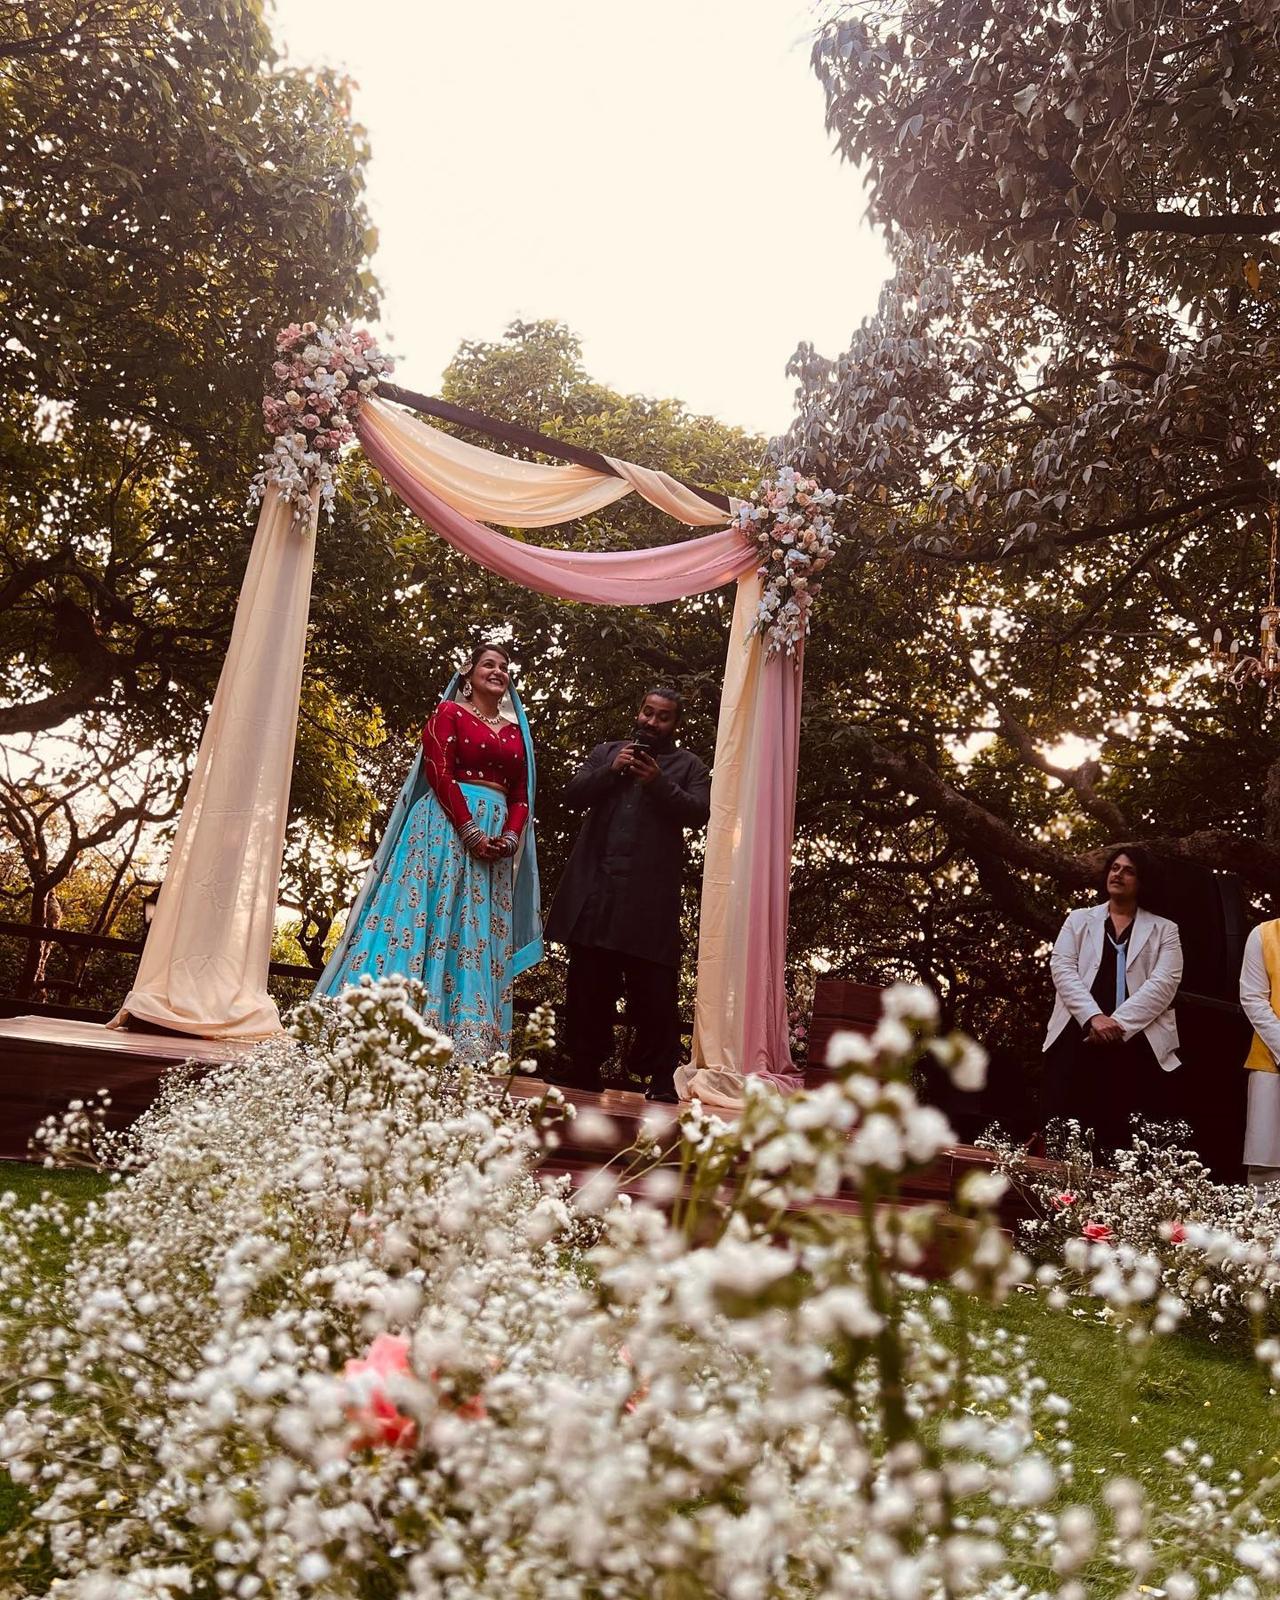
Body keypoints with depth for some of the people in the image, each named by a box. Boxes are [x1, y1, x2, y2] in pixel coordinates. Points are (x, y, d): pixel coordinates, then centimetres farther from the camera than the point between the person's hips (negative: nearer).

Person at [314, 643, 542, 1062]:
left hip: (498, 836, 5)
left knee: (480, 933, 1)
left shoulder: (516, 730, 19)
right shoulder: (449, 712, 5)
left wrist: (511, 837, -7)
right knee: (432, 913, -10)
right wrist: (470, 831, -17)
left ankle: (466, 1037, 1)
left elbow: (522, 794, 13)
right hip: (446, 826, -5)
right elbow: (439, 772, -7)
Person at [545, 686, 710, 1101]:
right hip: (595, 888, 3)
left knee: (654, 989, -6)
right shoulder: (605, 752, 19)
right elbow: (572, 795, 8)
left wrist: (658, 783, -14)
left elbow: (698, 813, -3)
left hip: (650, 895, -3)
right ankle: (586, 1070, 16)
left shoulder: (689, 766, 11)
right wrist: (611, 770, -5)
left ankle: (661, 1078, -2)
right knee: (589, 984, 7)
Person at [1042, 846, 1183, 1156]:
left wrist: (1118, 1023, -14)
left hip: (1138, 1042, -1)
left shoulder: (1164, 930, 13)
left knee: (1120, 1133, -6)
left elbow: (1164, 983, -2)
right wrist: (1093, 1017, -13)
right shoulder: (1079, 919, 17)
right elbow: (1062, 968, 3)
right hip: (1078, 1037, 1)